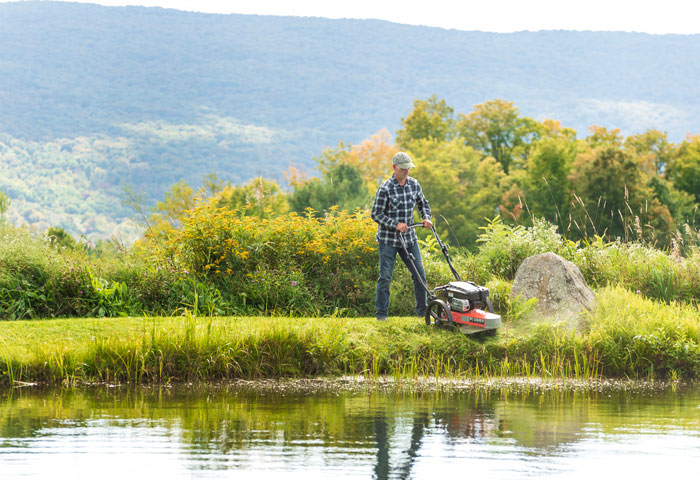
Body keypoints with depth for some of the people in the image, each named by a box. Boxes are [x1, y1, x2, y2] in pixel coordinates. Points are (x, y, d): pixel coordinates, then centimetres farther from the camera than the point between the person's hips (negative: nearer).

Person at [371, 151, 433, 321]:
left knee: (419, 274, 4)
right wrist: (395, 225, -21)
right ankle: (381, 314, 3)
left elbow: (423, 203, 19)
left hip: (409, 237, 5)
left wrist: (427, 218, 0)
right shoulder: (385, 189, -13)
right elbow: (376, 214, -12)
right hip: (388, 239, -5)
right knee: (385, 276, -4)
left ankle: (422, 310, 15)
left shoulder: (414, 184, 4)